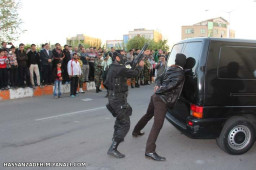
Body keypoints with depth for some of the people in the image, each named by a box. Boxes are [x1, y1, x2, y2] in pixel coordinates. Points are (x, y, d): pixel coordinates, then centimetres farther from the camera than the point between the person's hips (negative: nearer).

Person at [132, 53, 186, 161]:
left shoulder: (170, 69, 14)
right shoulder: (180, 73, -13)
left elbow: (160, 78, 25)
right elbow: (172, 84, -23)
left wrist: (158, 86, 8)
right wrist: (159, 90, -11)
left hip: (156, 97, 10)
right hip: (162, 100, -9)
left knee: (148, 115, 30)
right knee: (157, 125, -13)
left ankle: (136, 131, 49)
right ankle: (150, 151, -16)